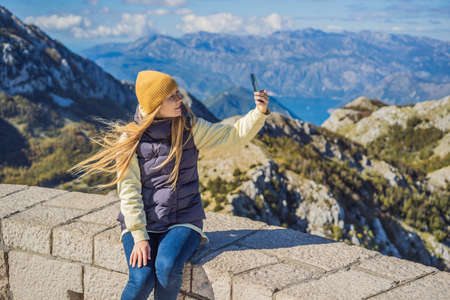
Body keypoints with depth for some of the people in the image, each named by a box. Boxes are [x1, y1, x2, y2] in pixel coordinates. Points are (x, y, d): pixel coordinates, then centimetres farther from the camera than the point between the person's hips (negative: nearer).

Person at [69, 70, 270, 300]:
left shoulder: (190, 128, 0)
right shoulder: (130, 139, -6)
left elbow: (235, 135, 1)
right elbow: (128, 191, -9)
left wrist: (260, 112, -17)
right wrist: (139, 237, -16)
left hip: (183, 222, 1)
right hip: (140, 223, -1)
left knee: (167, 267, -29)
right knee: (142, 279, -24)